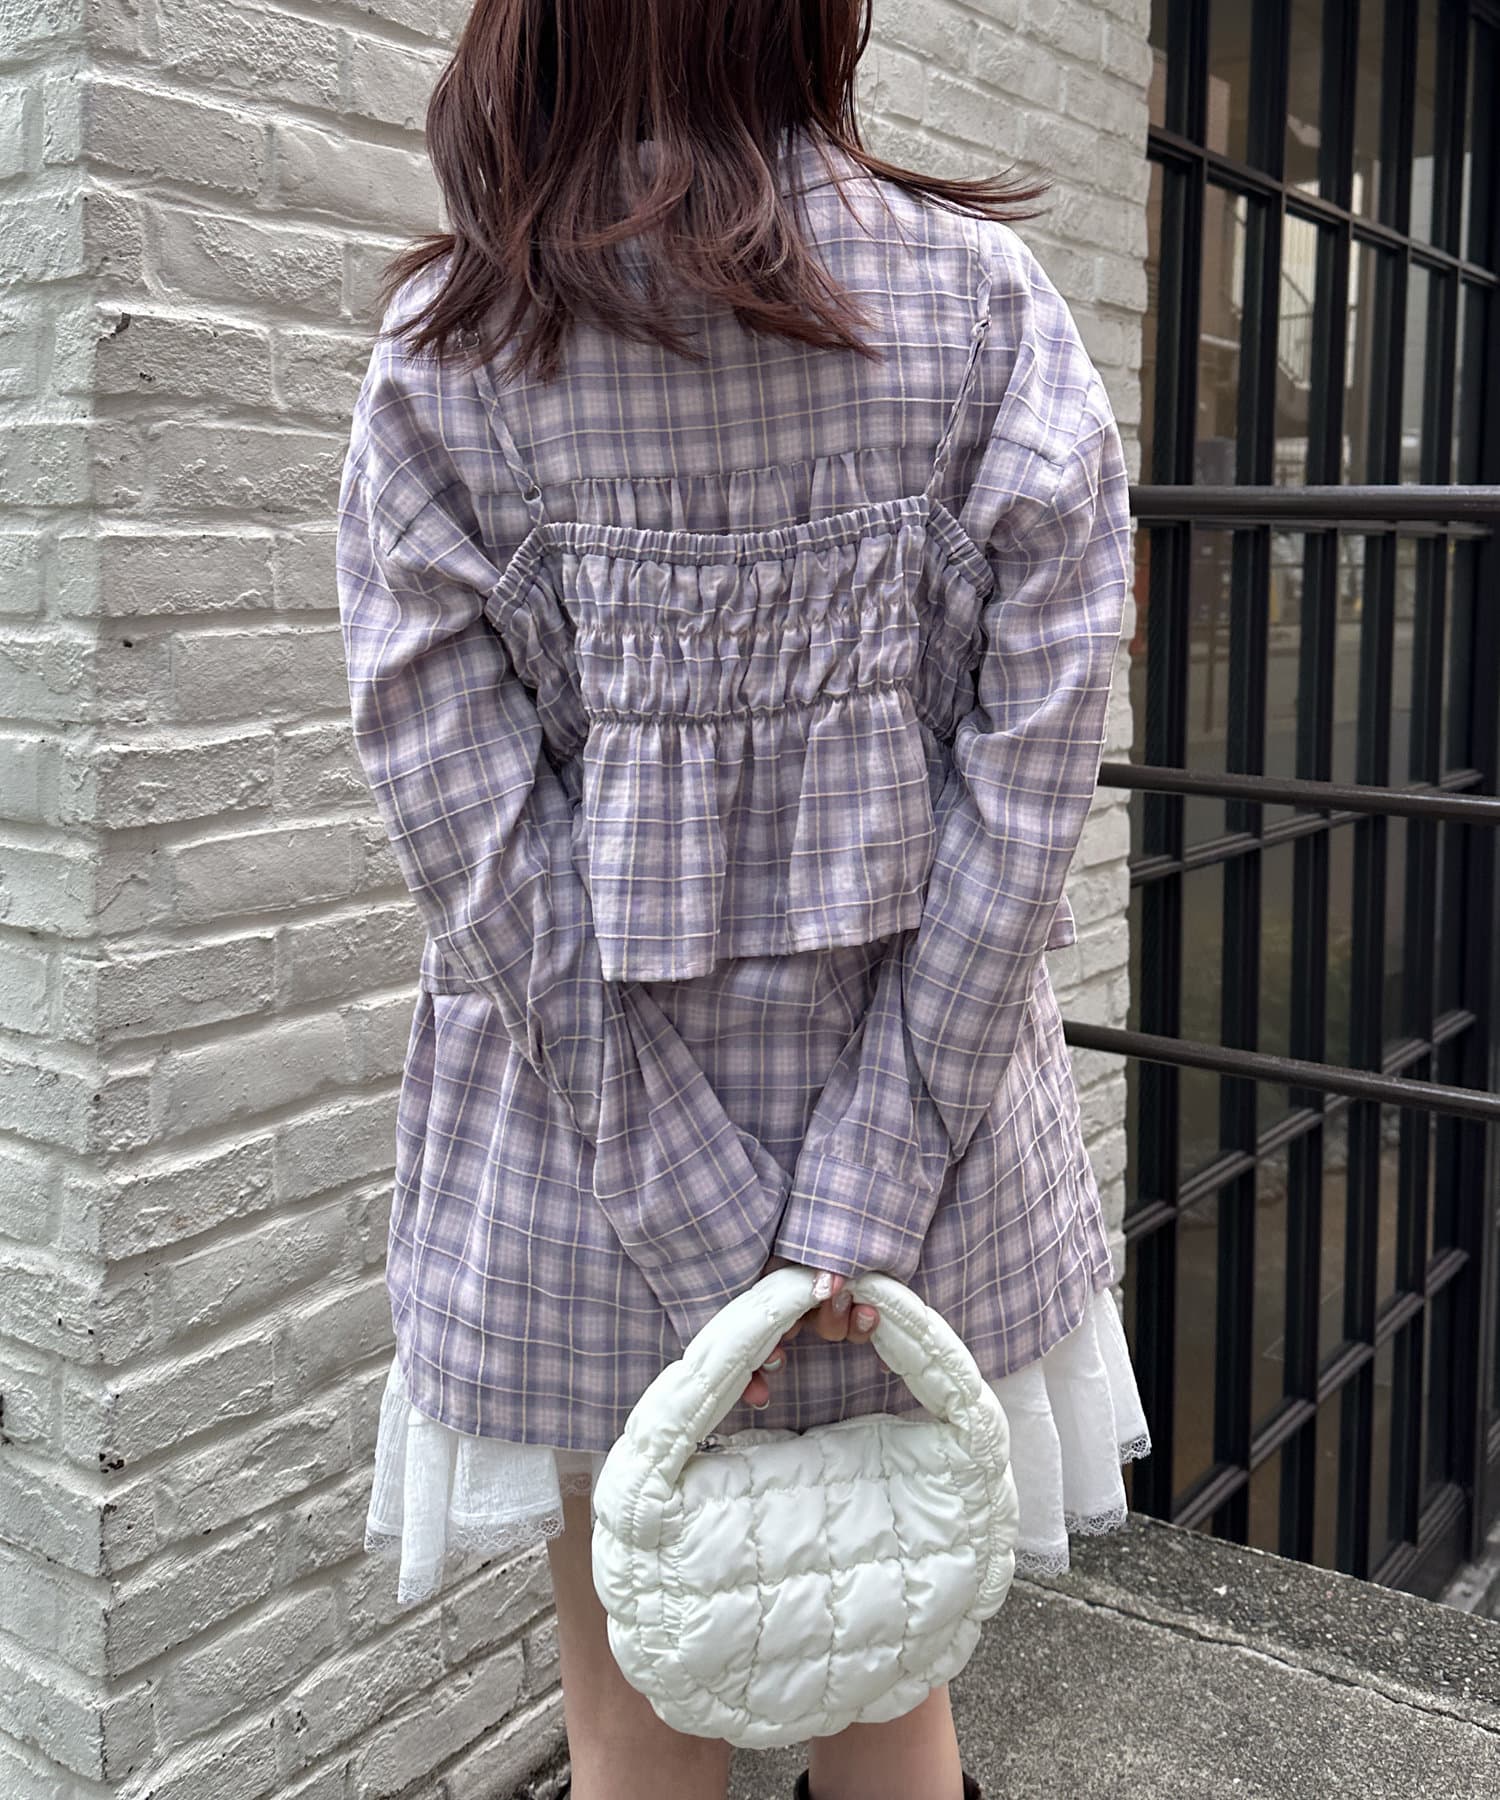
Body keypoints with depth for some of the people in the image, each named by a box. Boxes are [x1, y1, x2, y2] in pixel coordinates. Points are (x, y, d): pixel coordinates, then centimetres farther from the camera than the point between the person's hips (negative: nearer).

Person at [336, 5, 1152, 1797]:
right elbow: (1034, 760, -12)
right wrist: (871, 1180, -11)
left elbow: (471, 824, -13)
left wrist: (702, 1231, -9)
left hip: (580, 1181, -1)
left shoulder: (443, 344, -7)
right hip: (934, 1132, 2)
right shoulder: (987, 299, -4)